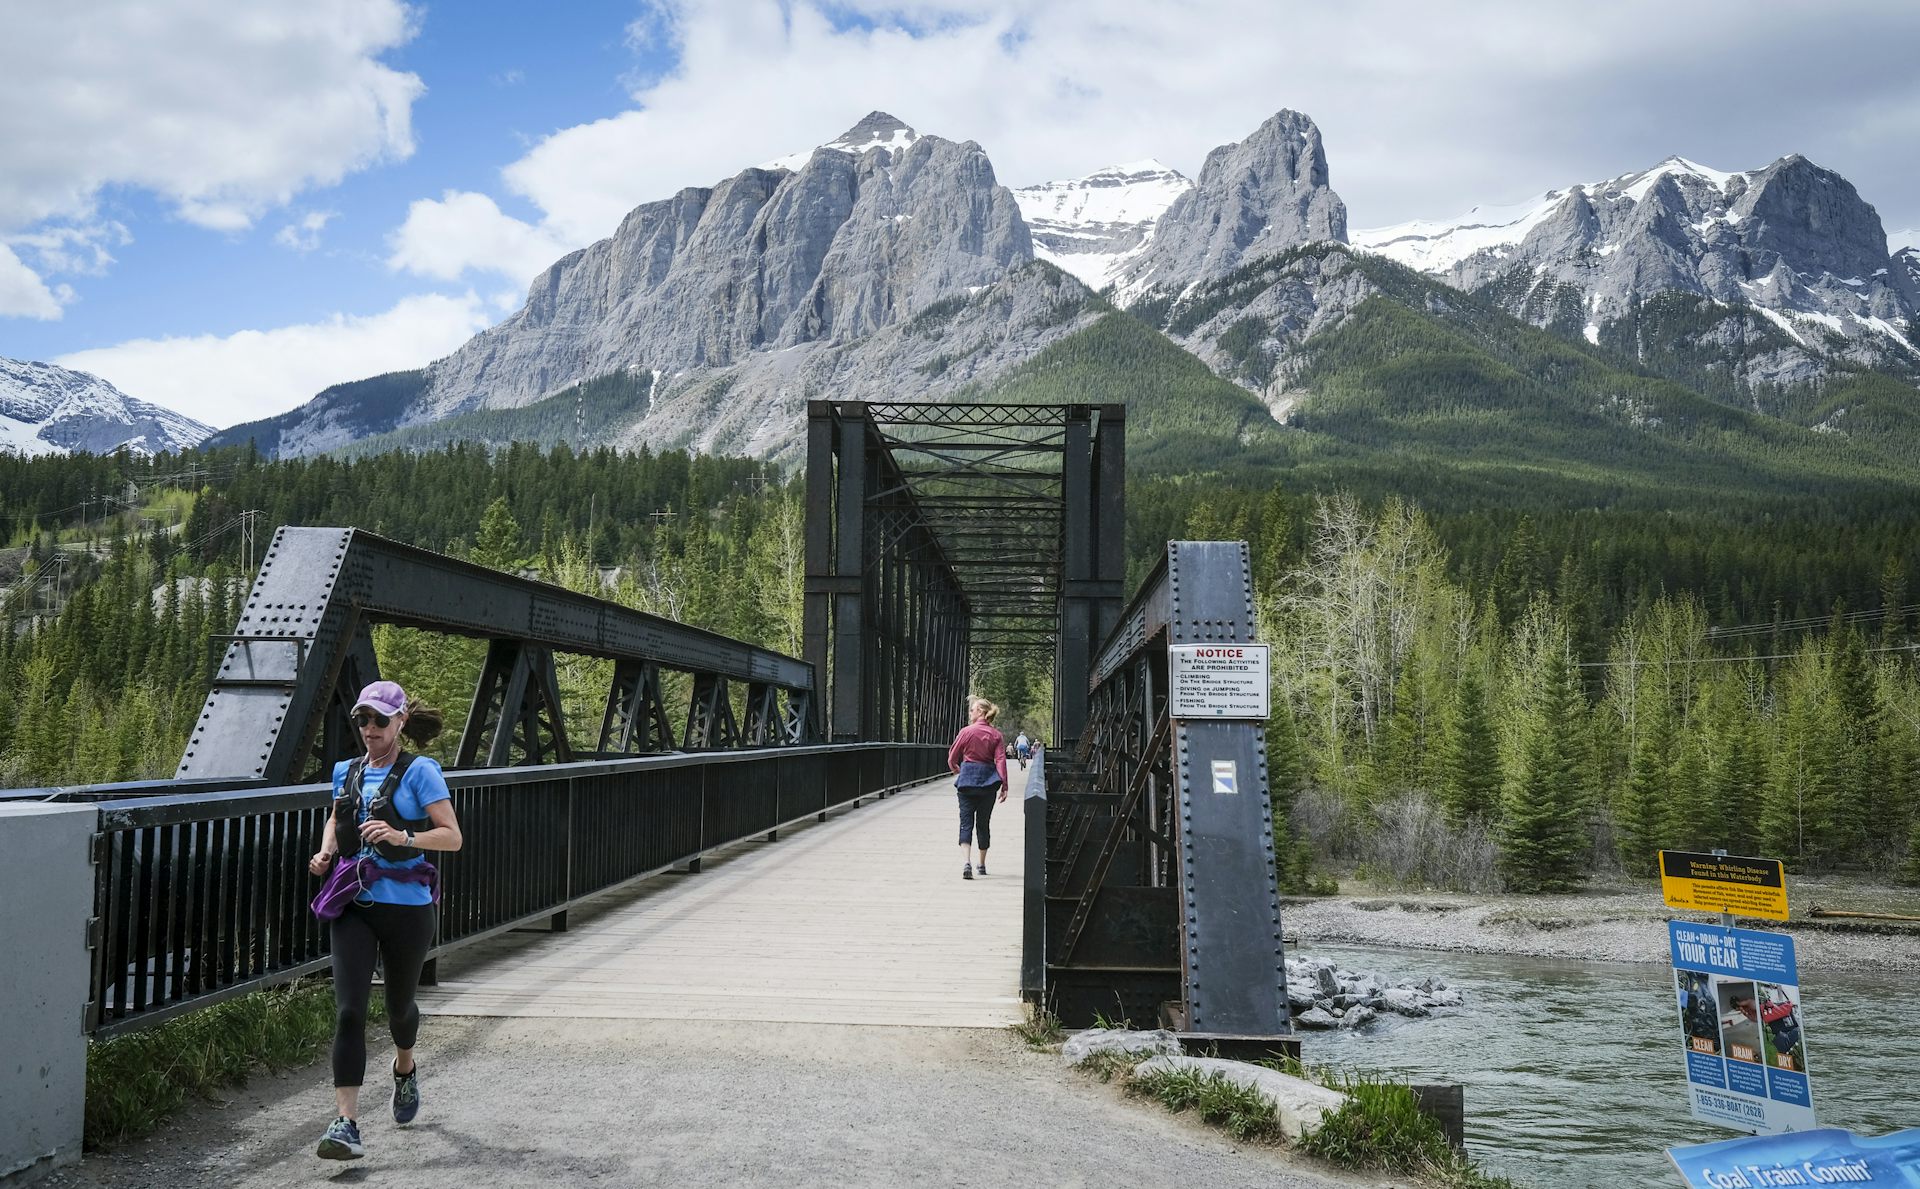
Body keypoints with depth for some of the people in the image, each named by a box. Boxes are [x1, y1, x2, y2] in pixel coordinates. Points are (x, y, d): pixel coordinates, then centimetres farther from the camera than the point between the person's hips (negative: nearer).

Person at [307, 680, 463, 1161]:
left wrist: (403, 837, -28)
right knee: (348, 1010, -10)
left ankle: (405, 1069, 49)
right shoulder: (347, 772, 9)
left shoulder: (420, 772, -7)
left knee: (399, 1002, 16)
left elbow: (452, 836, -13)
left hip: (407, 906, -3)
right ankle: (346, 1124, -12)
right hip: (354, 904, 3)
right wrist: (326, 852, 8)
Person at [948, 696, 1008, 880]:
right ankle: (982, 865, 23)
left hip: (967, 780, -2)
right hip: (988, 781, 2)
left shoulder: (966, 732, -4)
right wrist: (1004, 786, -10)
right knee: (983, 823, 14)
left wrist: (956, 771, 25)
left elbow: (952, 758, 3)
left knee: (966, 823, -3)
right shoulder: (996, 736, 1)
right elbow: (1001, 760, -8)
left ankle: (966, 862, -22)